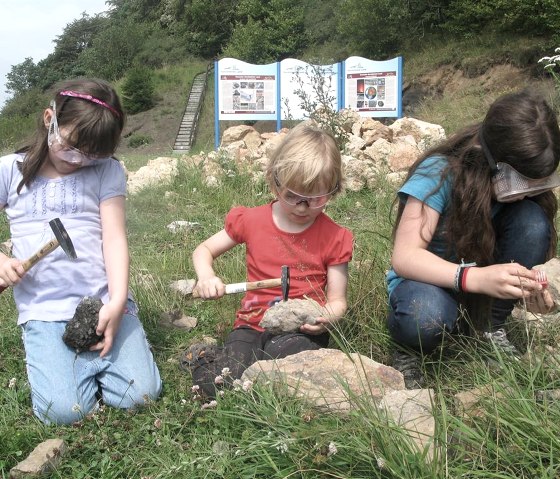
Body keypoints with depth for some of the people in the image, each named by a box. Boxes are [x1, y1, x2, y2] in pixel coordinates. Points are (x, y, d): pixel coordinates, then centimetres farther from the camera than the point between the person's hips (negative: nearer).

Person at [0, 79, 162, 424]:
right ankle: (59, 362, 17)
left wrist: (117, 300, -16)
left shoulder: (107, 171, 5)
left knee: (141, 395, -11)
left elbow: (114, 237, -3)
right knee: (64, 410, -17)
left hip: (105, 302, 0)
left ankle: (96, 359, 19)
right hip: (44, 311, 0)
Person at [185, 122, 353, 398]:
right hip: (253, 324, 0)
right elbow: (203, 250, 14)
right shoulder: (252, 221, 3)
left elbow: (337, 300, 3)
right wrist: (206, 276, -9)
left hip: (302, 329, 0)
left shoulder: (333, 238, 0)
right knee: (220, 384, -29)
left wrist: (327, 316, -22)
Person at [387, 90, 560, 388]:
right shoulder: (440, 173, -26)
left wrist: (532, 286, -31)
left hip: (484, 281, 5)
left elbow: (535, 252, -7)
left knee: (532, 220, -23)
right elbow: (405, 257, -33)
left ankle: (491, 329, -5)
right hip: (428, 278, -5)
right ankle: (409, 351, -4)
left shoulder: (525, 181, -11)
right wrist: (476, 278, -48)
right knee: (425, 318, -41)